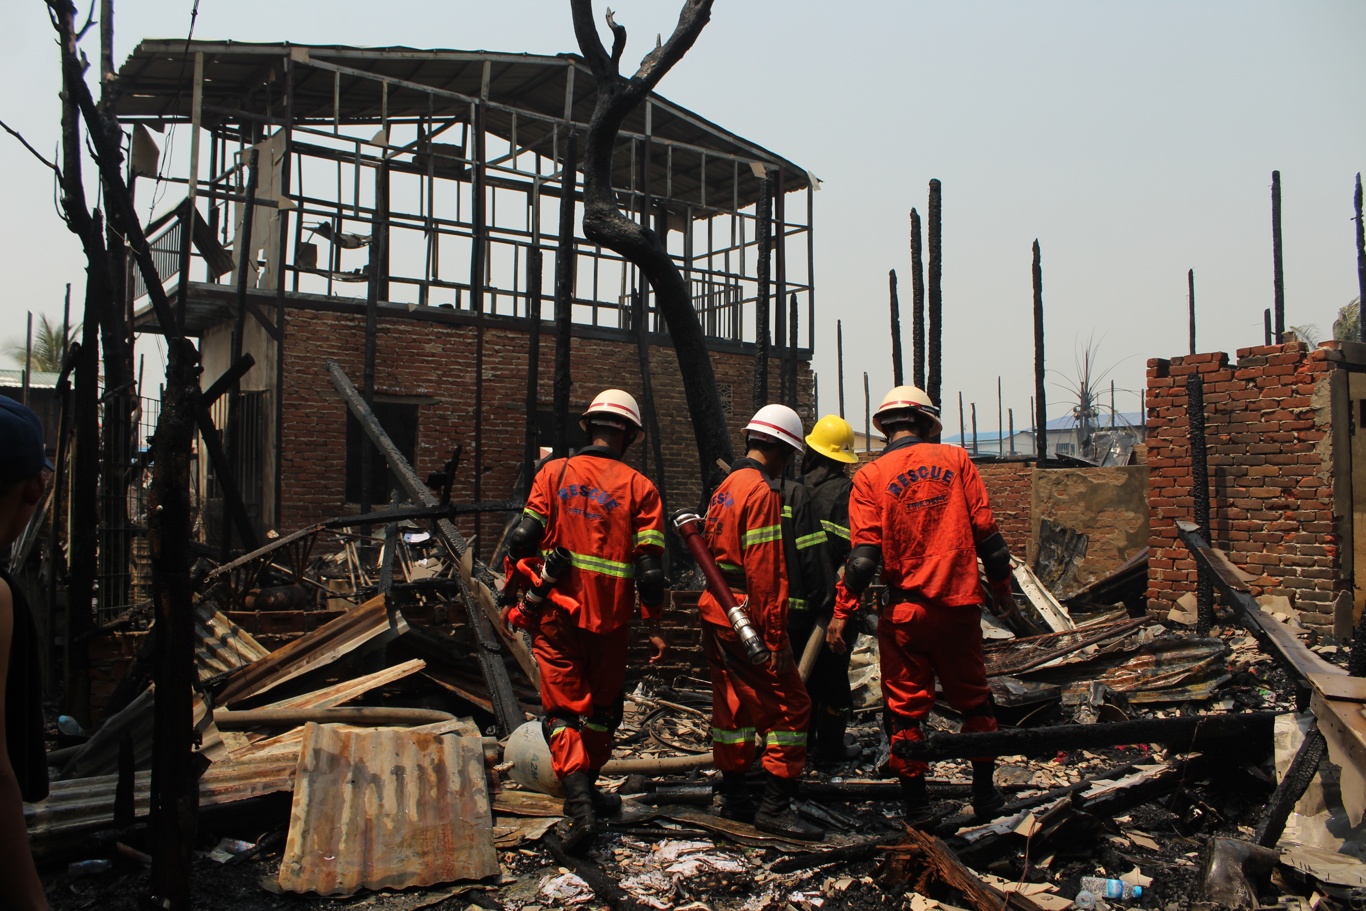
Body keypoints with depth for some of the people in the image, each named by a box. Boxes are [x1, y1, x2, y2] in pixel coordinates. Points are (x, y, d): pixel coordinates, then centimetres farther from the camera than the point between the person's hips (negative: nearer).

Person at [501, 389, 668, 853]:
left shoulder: (554, 473, -1)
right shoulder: (639, 487, -3)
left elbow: (523, 538, -6)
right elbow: (649, 565, -6)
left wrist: (513, 597, 7)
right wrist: (654, 626, 1)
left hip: (557, 613, 0)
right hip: (611, 619, 0)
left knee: (563, 707, 4)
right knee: (601, 708, 19)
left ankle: (579, 803, -12)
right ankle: (586, 790, 33)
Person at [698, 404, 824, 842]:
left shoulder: (726, 486, 14)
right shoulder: (762, 491, -16)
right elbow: (766, 571, -21)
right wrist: (776, 635, -19)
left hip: (716, 611, 10)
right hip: (747, 617, -10)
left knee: (733, 703, 16)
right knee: (789, 705, -3)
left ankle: (735, 796, 25)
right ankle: (774, 805, -1)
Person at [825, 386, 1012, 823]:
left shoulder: (870, 476, -4)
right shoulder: (955, 460, 0)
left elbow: (863, 553, -12)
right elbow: (986, 532, 0)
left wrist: (842, 611, -9)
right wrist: (1002, 586, 12)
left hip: (904, 611, -2)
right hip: (960, 604, 2)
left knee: (905, 705, 8)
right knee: (972, 698, 18)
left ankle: (915, 803, 14)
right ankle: (984, 792, 27)